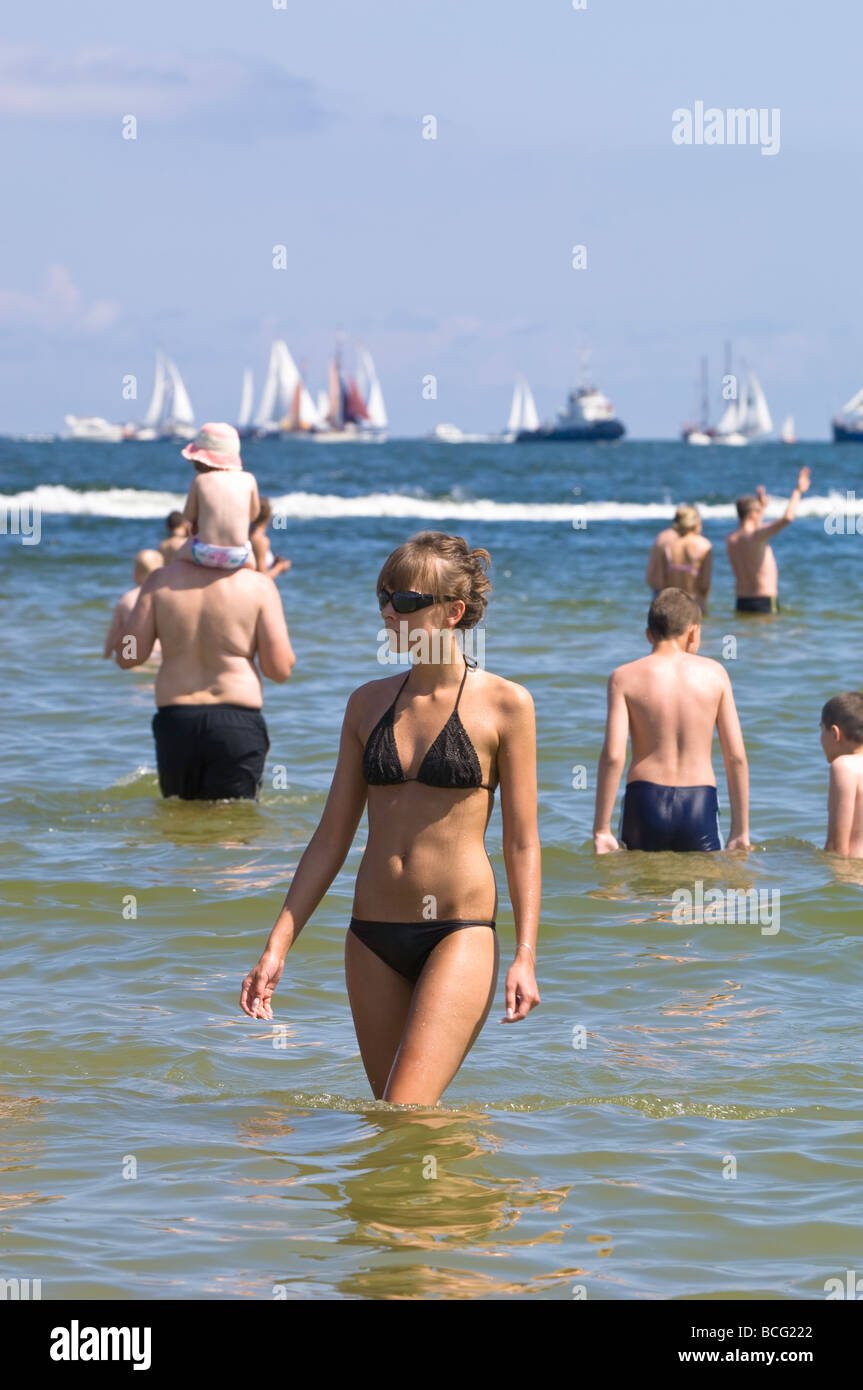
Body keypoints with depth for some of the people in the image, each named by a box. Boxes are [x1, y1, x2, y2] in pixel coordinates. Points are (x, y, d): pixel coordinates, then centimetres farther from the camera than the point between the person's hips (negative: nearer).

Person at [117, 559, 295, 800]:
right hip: (237, 724, -2)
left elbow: (127, 657, 2)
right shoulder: (259, 586, -4)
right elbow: (280, 670, -3)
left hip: (175, 722, 2)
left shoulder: (160, 581, 1)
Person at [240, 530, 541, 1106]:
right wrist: (278, 946, 7)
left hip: (460, 934, -5)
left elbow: (522, 842, -2)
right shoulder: (370, 703, 10)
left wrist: (526, 956, -11)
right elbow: (332, 837, 13)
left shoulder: (504, 704, -3)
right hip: (373, 936, 5)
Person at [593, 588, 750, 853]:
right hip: (700, 804, 0)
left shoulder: (625, 677, 0)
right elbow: (736, 756, 2)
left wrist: (601, 830, -6)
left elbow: (613, 756, -9)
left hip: (645, 802, 0)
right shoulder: (714, 673, 4)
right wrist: (741, 831, 7)